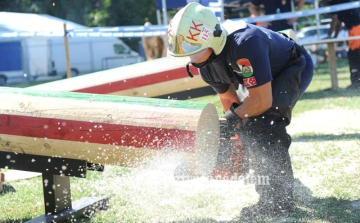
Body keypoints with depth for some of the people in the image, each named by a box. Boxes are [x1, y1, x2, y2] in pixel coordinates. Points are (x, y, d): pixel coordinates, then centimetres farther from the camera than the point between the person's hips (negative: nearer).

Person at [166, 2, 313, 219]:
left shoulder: (244, 43, -42)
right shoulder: (205, 62, -14)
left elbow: (262, 101, -36)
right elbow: (228, 98, 2)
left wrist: (234, 118, -21)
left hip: (295, 67, -8)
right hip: (267, 76, 8)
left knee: (265, 121, -25)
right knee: (248, 127, 3)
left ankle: (281, 199, -21)